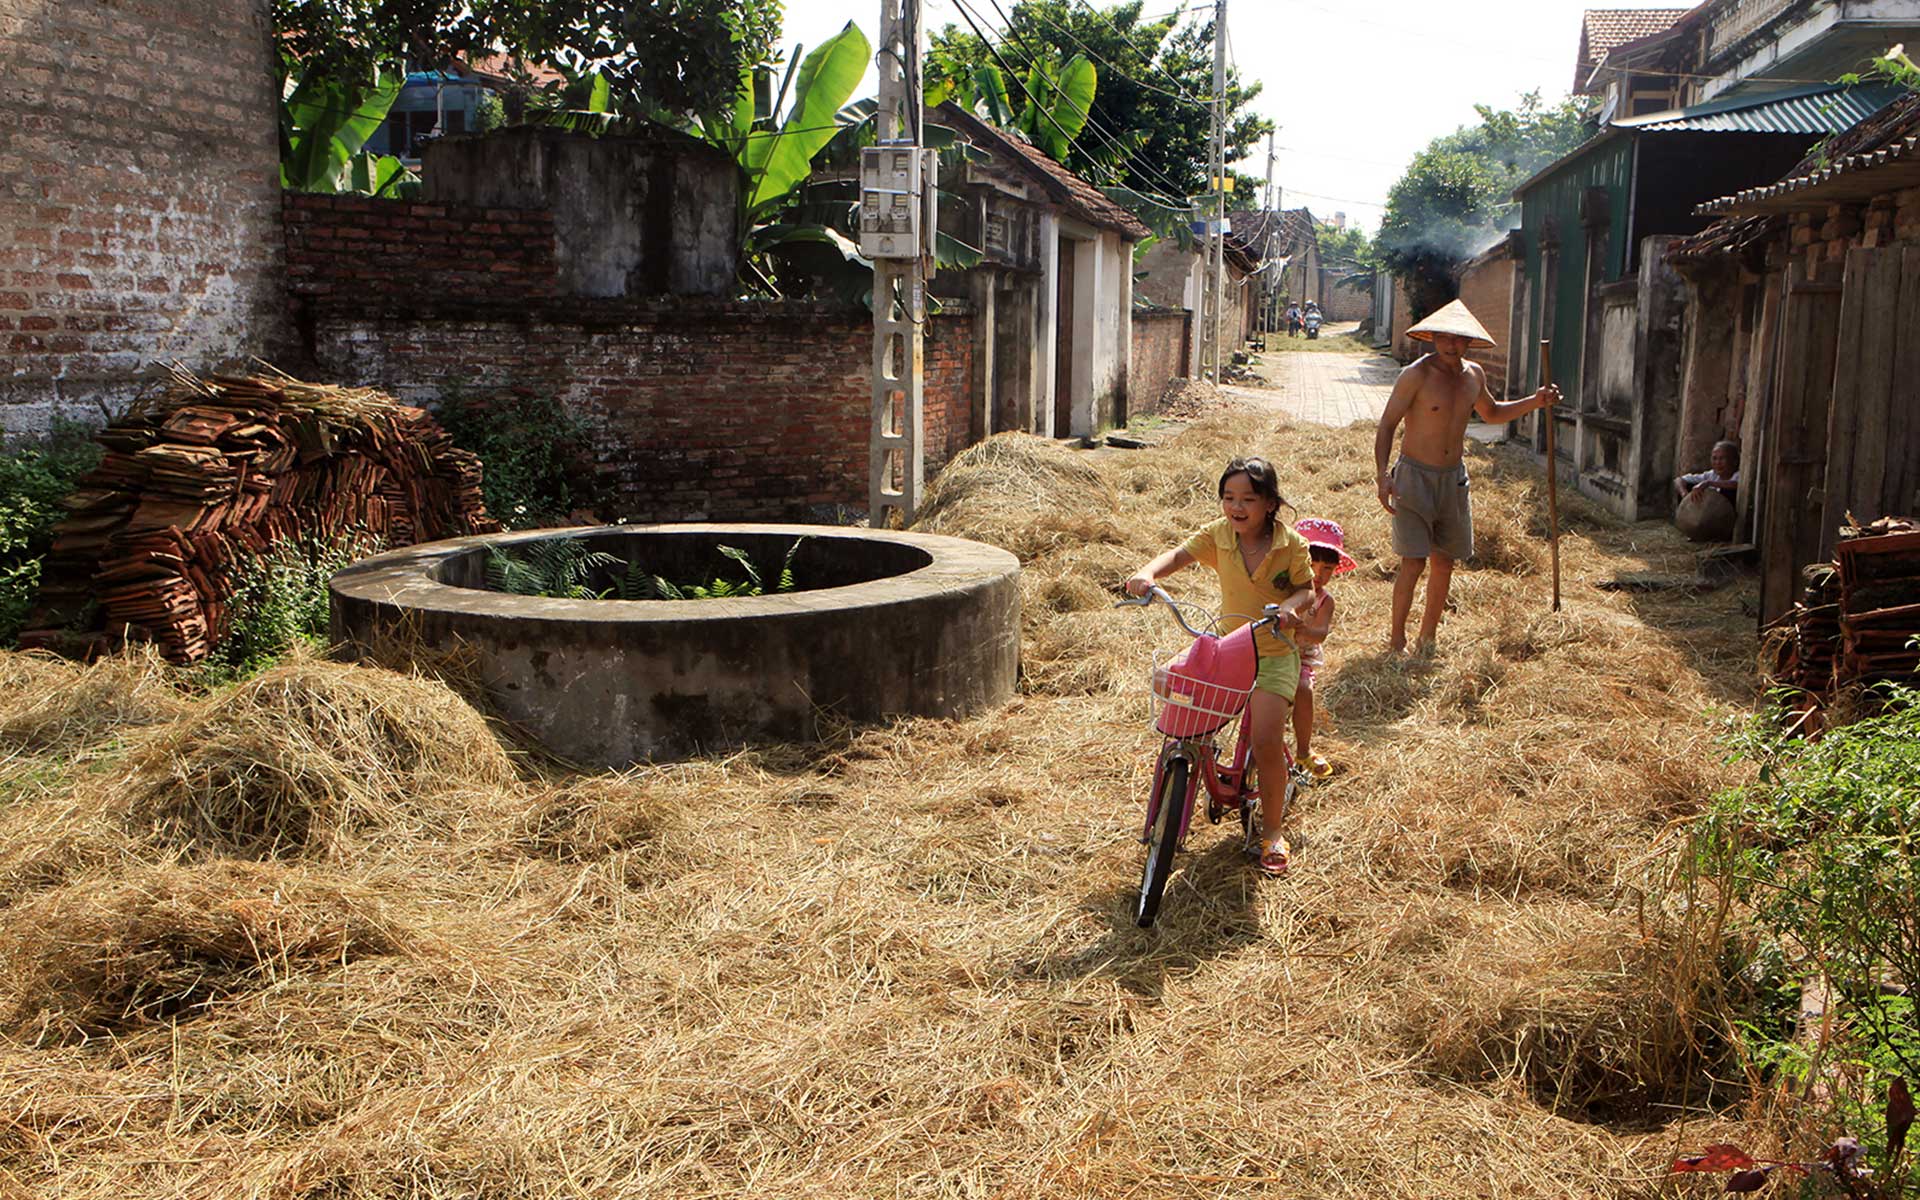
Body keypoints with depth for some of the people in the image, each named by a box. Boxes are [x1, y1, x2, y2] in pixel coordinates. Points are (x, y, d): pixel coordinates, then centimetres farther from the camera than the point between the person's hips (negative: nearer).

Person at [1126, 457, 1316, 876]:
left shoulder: (1291, 544, -12)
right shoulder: (1217, 535, -7)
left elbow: (1306, 588, -4)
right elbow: (1179, 554, -19)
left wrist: (1291, 606, -28)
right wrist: (1148, 573, -40)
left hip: (1275, 653, -3)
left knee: (1266, 742, -14)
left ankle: (1272, 829, 6)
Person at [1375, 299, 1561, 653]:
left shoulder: (1474, 375, 6)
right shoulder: (1417, 375, -13)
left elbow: (1490, 412, 26)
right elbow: (1386, 426, -13)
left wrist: (1534, 402, 12)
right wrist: (1382, 475, -25)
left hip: (1454, 478, 6)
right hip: (1415, 477, -6)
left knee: (1444, 564, 11)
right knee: (1413, 564, -11)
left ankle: (1427, 638, 24)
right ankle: (1396, 640, 3)